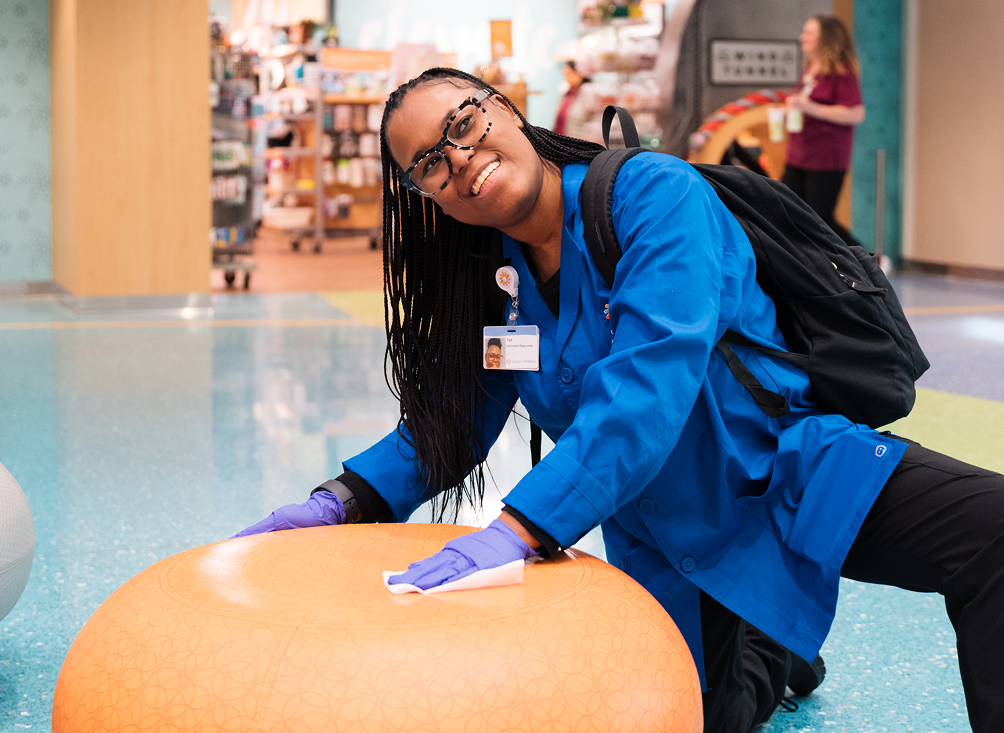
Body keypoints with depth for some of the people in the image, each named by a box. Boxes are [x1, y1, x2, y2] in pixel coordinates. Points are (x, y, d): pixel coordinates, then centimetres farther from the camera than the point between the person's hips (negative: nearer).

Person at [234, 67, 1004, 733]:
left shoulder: (652, 194, -20)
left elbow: (646, 383, -32)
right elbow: (447, 422, 7)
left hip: (793, 472, -5)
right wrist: (344, 501, -11)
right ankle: (767, 658, 36)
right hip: (674, 545, 6)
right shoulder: (493, 283, -1)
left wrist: (519, 529, -40)